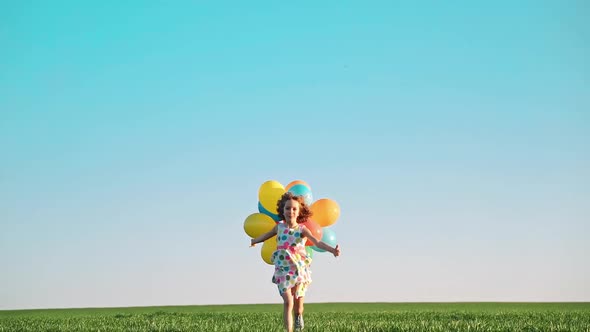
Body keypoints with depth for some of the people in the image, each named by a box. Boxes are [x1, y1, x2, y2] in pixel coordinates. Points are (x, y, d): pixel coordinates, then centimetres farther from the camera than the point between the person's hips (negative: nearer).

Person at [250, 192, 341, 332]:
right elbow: (266, 236, 23)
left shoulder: (302, 230, -8)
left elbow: (317, 242, -24)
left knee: (298, 303, 9)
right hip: (283, 270, 1)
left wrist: (332, 250, -41)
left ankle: (299, 317, 43)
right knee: (288, 302, -13)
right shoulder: (279, 227, 1)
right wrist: (253, 241, 40)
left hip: (300, 270, -1)